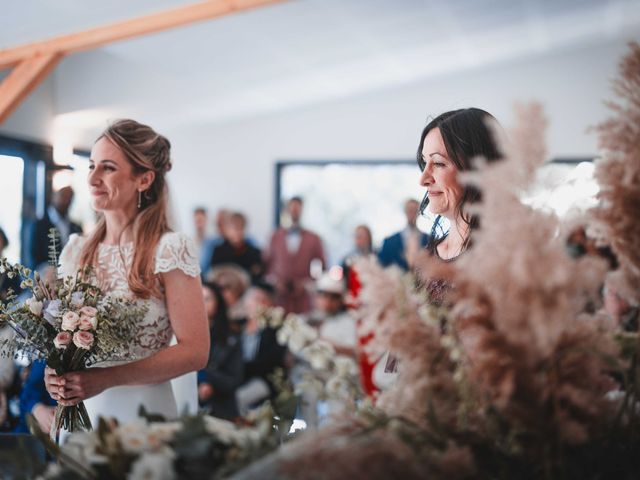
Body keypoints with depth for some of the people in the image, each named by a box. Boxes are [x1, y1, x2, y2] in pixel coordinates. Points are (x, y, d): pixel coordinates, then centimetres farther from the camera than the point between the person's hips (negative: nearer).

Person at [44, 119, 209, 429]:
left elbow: (194, 351, -16)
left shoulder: (170, 250, -13)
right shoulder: (76, 251, 4)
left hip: (144, 414, -5)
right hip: (79, 413, 5)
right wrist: (55, 372, -8)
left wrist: (107, 378, -22)